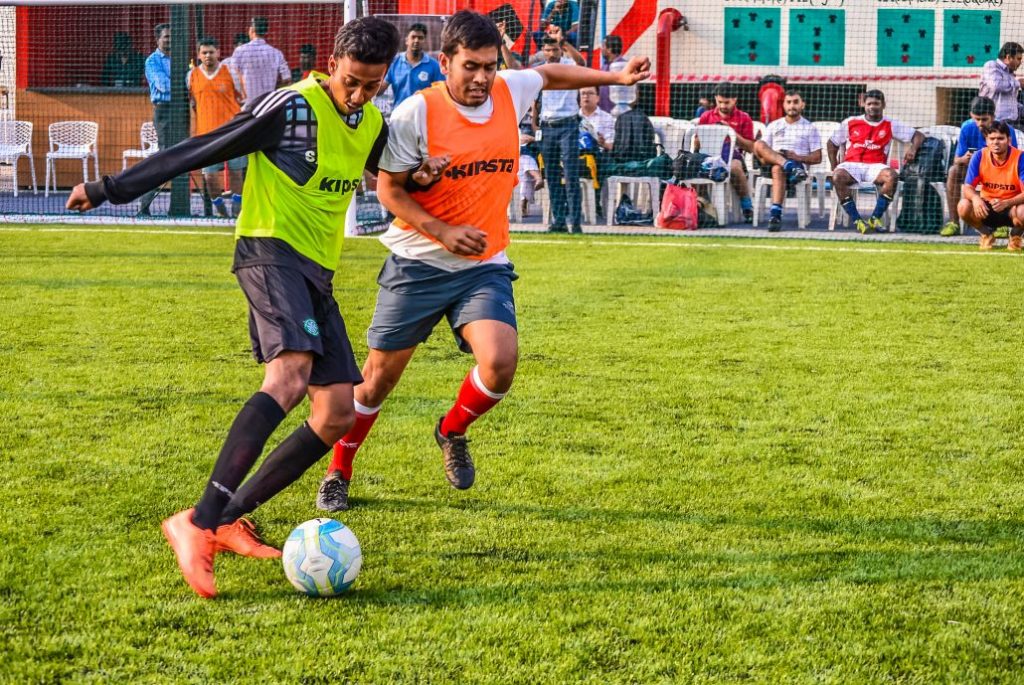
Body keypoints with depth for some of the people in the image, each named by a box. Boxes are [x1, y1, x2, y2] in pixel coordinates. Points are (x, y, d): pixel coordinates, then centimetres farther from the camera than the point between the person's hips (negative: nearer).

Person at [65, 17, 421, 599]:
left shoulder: (374, 126, 11)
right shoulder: (292, 108, -11)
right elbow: (198, 151, -9)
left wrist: (420, 180, 7)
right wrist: (110, 190, -9)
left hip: (318, 270, 8)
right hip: (271, 251, -8)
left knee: (338, 412, 0)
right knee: (291, 371, -32)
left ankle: (231, 517, 7)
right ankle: (200, 523, -37)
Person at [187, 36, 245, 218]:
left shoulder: (230, 72, 1)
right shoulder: (192, 76, 5)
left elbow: (241, 99, 10)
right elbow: (190, 103, 16)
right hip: (206, 132, 1)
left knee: (235, 170, 2)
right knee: (210, 174, -4)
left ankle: (236, 207, 13)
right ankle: (219, 208, 12)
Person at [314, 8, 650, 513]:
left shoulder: (510, 92, -2)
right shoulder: (416, 113, -14)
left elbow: (549, 74, 21)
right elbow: (389, 189, -8)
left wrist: (615, 77, 22)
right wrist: (442, 231, -20)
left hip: (485, 265, 3)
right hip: (418, 264, -3)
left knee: (500, 363, -19)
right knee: (380, 376, 3)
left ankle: (452, 432, 13)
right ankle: (338, 473, 24)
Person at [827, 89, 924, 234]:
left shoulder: (890, 125, 11)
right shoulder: (850, 123, 13)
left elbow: (918, 136, 12)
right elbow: (832, 143, 20)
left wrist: (912, 149, -11)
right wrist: (834, 167, 8)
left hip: (875, 166, 0)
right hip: (852, 165, 0)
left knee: (892, 176, -34)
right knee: (838, 177, -35)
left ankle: (875, 218, -25)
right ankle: (856, 220, -31)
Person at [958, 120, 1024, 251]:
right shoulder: (979, 157, -10)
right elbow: (967, 188, -12)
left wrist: (1006, 203, -40)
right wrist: (975, 198, -36)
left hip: (1011, 206, -2)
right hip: (987, 208, 2)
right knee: (963, 206, -28)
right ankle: (987, 234, 4)